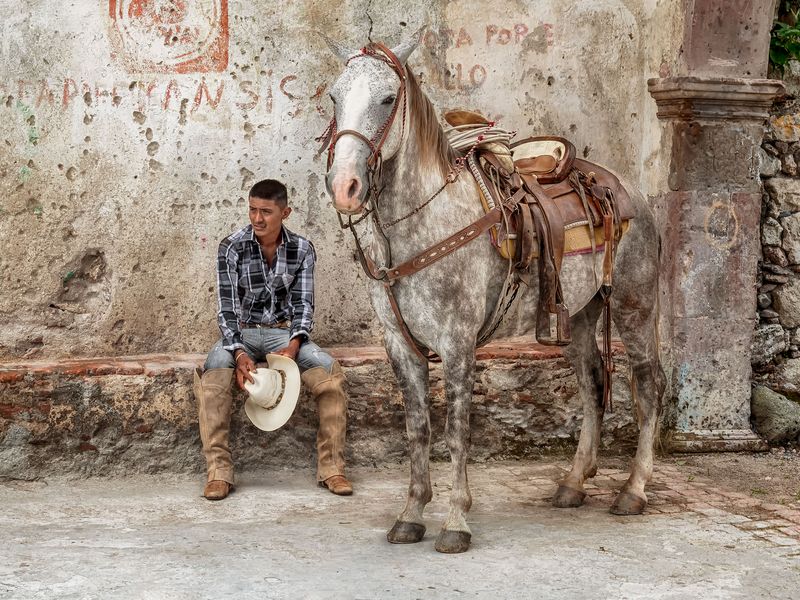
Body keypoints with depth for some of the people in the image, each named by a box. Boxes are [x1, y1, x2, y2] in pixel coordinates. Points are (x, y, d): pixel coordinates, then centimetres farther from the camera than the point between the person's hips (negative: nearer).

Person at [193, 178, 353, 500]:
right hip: (241, 332, -1)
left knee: (329, 372, -26)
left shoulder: (301, 249, -2)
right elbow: (227, 307, -12)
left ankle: (331, 468, -19)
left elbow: (303, 303, -2)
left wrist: (294, 345, -22)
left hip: (284, 332, 2)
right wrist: (239, 353, -29)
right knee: (212, 376, -34)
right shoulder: (232, 248, -9)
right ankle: (218, 471, -31)